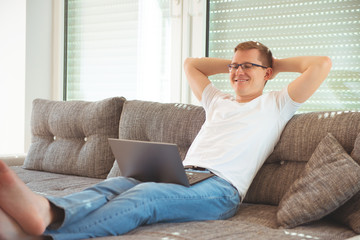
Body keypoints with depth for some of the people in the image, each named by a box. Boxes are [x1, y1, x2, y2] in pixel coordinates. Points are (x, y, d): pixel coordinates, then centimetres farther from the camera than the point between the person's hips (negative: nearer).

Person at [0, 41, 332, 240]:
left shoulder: (276, 105, 19)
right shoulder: (219, 102, 35)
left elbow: (322, 64, 12)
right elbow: (190, 64, 48)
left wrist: (278, 63, 25)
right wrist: (233, 64, 43)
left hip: (219, 188, -6)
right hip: (181, 176, 6)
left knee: (142, 195, -37)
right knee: (113, 184, -28)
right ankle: (45, 211, -59)